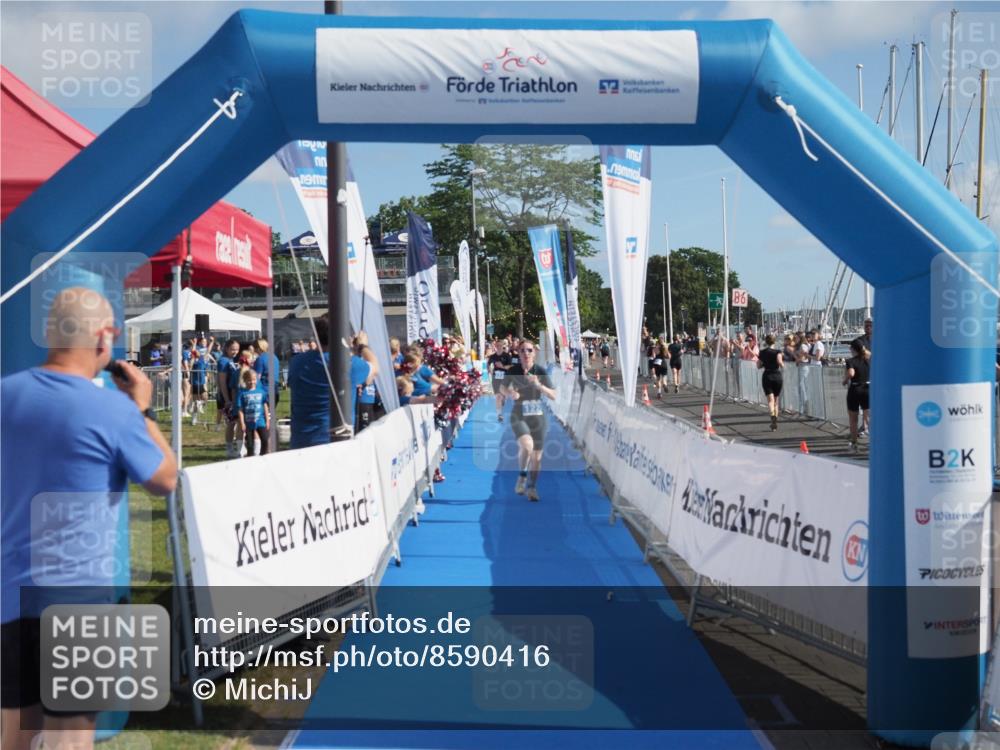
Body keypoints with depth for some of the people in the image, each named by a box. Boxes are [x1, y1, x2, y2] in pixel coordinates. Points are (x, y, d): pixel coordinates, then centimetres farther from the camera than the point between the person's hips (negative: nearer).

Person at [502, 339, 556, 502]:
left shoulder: (540, 371, -6)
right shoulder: (513, 371, -6)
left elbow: (553, 395, -7)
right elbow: (504, 388, 12)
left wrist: (539, 385, -23)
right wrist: (511, 394, -10)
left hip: (538, 416, 2)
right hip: (519, 416, -2)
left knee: (536, 456, 7)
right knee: (527, 445, -29)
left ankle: (531, 488, 27)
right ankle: (522, 476, -4)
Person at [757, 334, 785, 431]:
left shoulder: (762, 353, 2)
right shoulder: (777, 352, -6)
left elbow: (759, 366, 8)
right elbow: (780, 363, -20)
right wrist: (782, 363, 2)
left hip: (767, 376, 0)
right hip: (777, 376, 0)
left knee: (770, 399, -8)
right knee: (776, 400, 13)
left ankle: (773, 415, -36)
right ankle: (775, 423, 19)